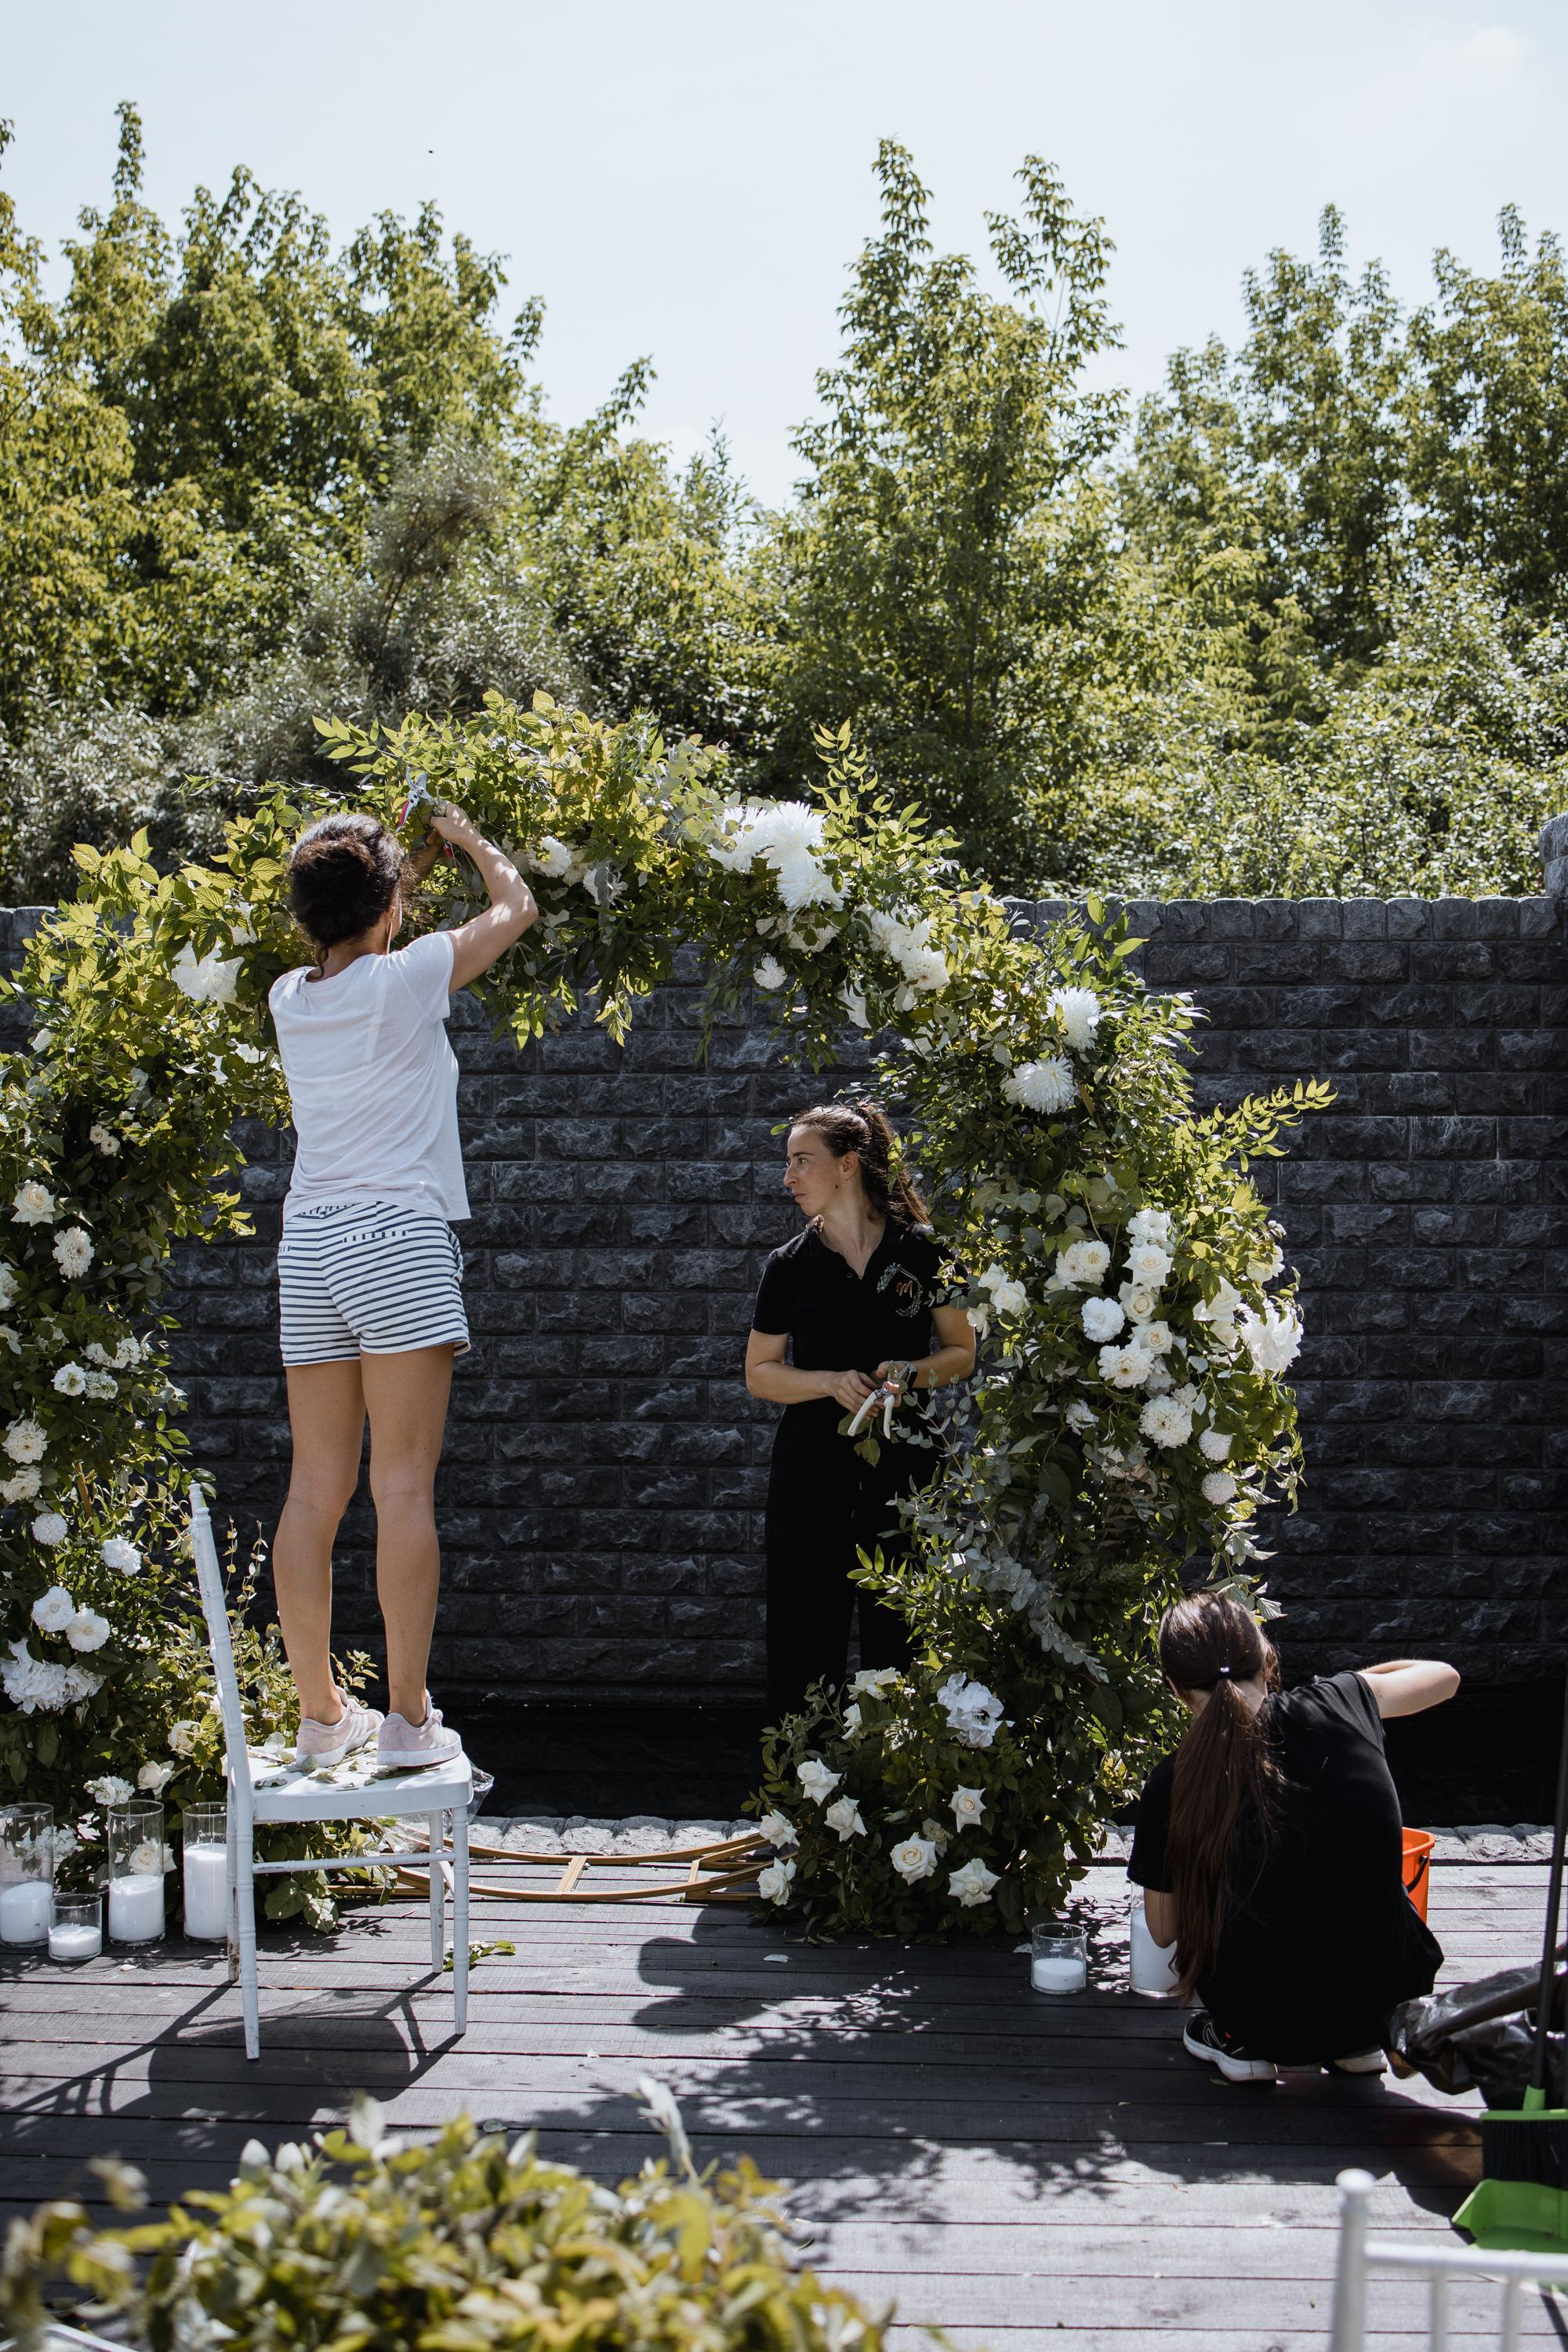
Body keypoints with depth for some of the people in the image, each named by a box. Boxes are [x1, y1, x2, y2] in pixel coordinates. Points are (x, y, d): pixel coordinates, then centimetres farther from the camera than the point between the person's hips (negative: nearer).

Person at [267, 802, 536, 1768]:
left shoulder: (291, 998, 9)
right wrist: (468, 837, 26)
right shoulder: (406, 980, -6)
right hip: (398, 1237, -6)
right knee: (405, 1484, -6)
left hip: (309, 1246, 6)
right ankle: (408, 1716, -5)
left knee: (317, 1488, 7)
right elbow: (517, 907, 9)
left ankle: (320, 1712, 11)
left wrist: (408, 856, 39)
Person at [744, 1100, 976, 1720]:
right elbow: (760, 1373, 7)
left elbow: (962, 1352, 7)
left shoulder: (921, 1252, 0)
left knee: (898, 1642, 3)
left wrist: (913, 1374, -13)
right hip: (812, 1469, 1)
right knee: (804, 1643, 2)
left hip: (903, 1466, -1)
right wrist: (832, 1383, -10)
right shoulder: (790, 1266, 3)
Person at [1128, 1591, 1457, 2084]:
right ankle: (1359, 2040, 25)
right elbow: (1443, 1677, 17)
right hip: (1388, 1998, 2)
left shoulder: (1171, 1787, -8)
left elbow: (1164, 1930, 7)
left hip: (1275, 2021, -2)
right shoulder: (1339, 1705, -5)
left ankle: (1240, 2041, 18)